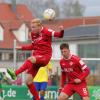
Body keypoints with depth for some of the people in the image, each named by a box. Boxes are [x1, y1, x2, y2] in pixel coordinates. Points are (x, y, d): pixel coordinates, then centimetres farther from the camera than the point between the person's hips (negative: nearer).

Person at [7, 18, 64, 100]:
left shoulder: (46, 31, -7)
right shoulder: (33, 34, 10)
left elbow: (59, 35, -16)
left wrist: (61, 31, -37)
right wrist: (22, 48, 14)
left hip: (45, 56, -7)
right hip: (36, 58, 7)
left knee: (31, 59, -39)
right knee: (28, 81, -1)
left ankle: (15, 74, -47)